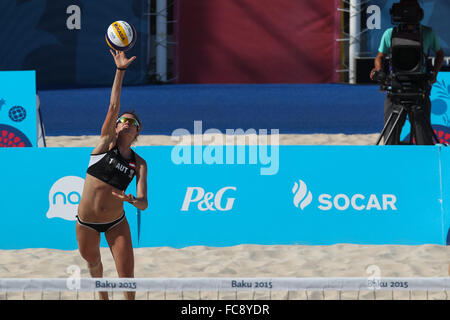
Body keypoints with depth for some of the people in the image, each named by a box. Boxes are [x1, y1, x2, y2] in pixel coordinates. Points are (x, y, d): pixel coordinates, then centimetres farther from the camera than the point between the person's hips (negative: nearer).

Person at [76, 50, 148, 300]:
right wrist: (120, 71, -25)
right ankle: (103, 297, 50)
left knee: (127, 277, -8)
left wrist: (134, 200, -35)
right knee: (93, 262, 19)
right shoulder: (106, 143, -4)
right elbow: (114, 106, -15)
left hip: (116, 223, 0)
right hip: (86, 222, 0)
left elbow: (144, 204, -11)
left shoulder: (139, 163, -2)